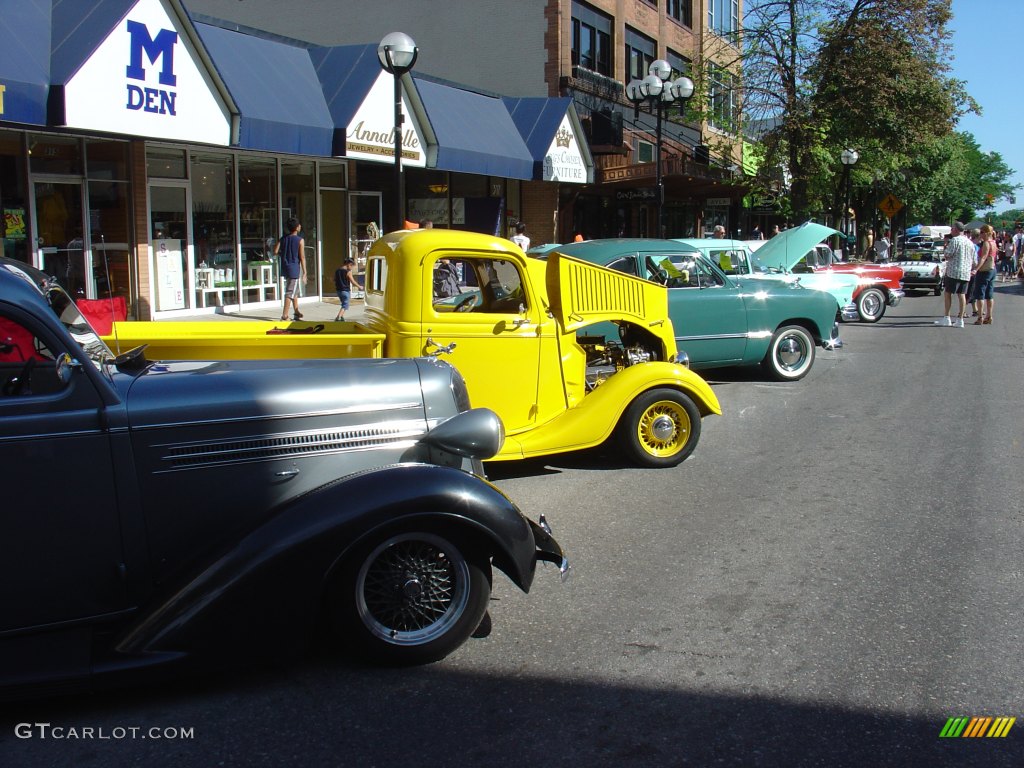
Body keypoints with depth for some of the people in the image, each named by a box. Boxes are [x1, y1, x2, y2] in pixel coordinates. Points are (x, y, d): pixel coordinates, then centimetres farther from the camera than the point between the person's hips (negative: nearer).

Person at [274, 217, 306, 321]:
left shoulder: (283, 239, 6)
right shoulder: (300, 240, -10)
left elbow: (275, 252, -1)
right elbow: (302, 257, -12)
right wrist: (304, 273, -8)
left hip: (285, 268, 6)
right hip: (294, 268, -6)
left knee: (295, 290, 21)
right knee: (290, 292, -4)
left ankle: (296, 311, 29)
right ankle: (284, 315, -7)